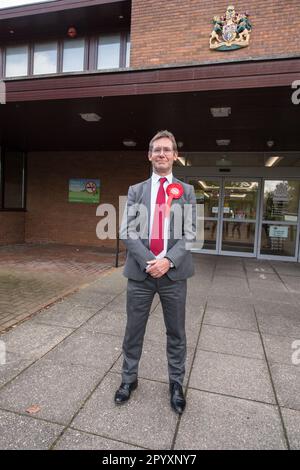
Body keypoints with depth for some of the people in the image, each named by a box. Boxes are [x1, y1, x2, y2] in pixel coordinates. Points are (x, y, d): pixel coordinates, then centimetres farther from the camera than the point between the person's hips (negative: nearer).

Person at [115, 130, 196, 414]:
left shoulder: (186, 191, 6)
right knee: (133, 332, 13)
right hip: (140, 272, 1)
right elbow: (127, 232, -2)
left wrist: (168, 260, -16)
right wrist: (149, 261, -15)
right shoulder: (136, 191, 7)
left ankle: (176, 383, 33)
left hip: (174, 273, 0)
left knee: (176, 333, 13)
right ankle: (129, 379, 34)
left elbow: (189, 232, -2)